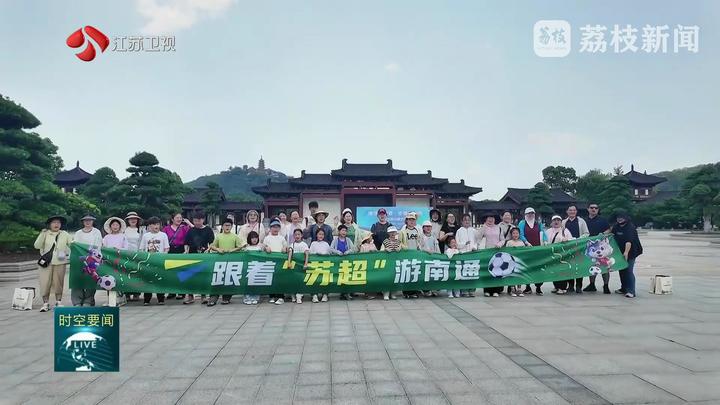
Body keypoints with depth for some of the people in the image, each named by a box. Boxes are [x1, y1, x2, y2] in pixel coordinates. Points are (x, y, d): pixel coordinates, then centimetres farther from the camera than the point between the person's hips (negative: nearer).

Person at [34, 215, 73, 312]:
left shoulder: (65, 234, 7)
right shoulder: (45, 234, 4)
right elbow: (37, 246, -4)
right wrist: (42, 234, -15)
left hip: (60, 263, 1)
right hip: (46, 262, -1)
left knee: (58, 283, 6)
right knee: (45, 283, -3)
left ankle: (58, 302, 16)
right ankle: (45, 303, 5)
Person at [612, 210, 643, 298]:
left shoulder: (630, 227, -18)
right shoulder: (616, 226, 5)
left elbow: (629, 241, -29)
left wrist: (626, 252, -38)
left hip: (630, 252, -7)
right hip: (621, 252, 7)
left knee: (629, 271, -12)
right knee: (622, 270, 12)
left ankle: (631, 291, -13)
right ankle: (624, 288, 24)